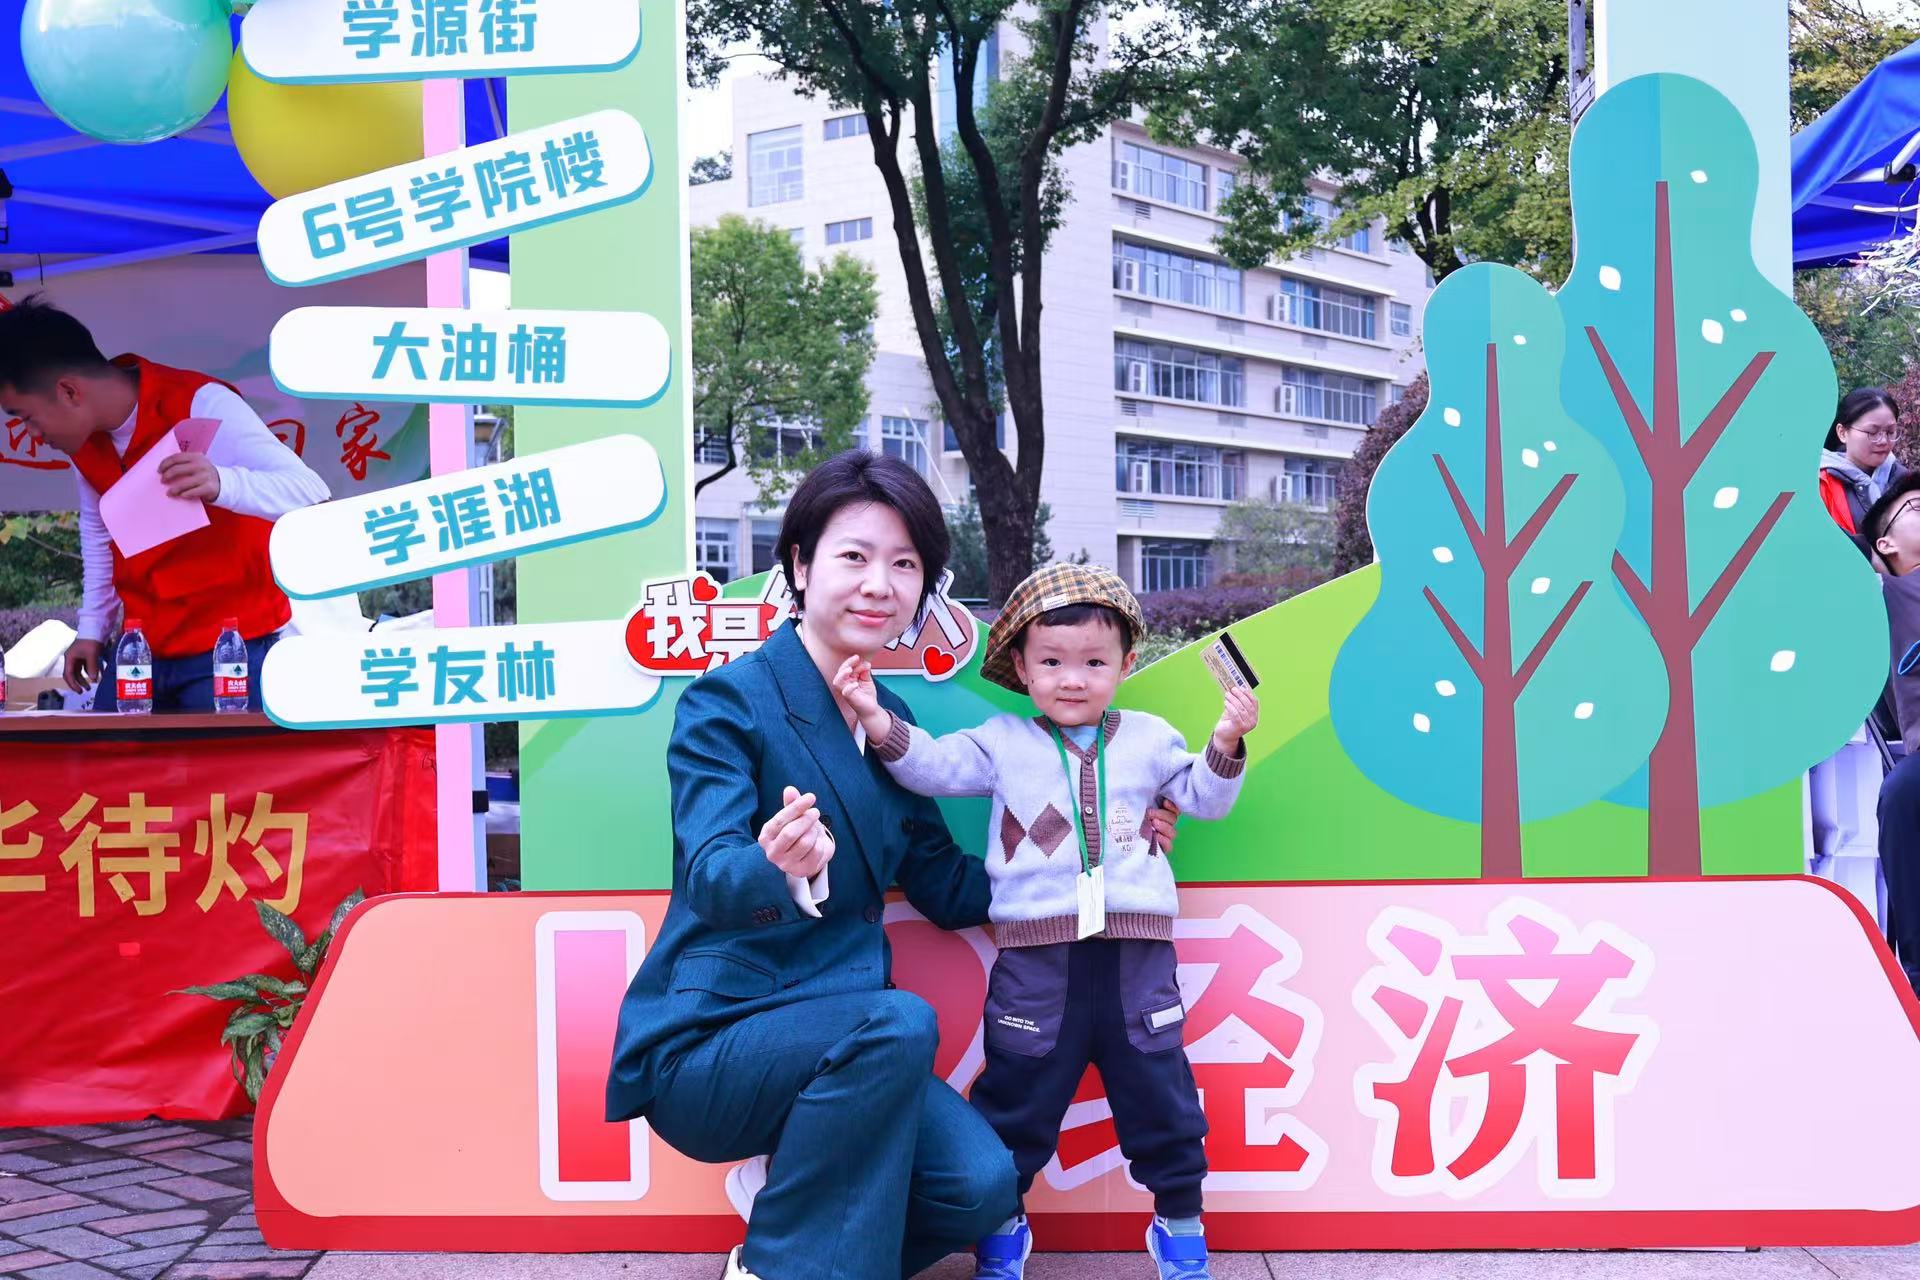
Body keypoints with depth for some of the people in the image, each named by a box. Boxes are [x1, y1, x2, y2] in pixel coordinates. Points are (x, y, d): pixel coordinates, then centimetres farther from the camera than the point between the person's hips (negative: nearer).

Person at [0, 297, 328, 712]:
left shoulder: (201, 405, -20)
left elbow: (310, 493, -28)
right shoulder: (84, 435, 2)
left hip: (231, 647, -7)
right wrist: (92, 628, 17)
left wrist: (222, 485, -46)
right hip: (140, 650, 7)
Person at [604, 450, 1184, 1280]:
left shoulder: (891, 723, 10)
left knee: (981, 1183, -18)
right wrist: (778, 869, -48)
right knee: (899, 1022, -33)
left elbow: (946, 890, 14)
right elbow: (710, 876, -25)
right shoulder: (727, 703, -10)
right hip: (704, 1047, -5)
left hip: (835, 1039, 6)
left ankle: (787, 1184, 9)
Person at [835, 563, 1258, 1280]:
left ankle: (1179, 1221, 27)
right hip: (1037, 958, -1)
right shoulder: (1002, 743, 8)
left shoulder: (1149, 739, 12)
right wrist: (878, 720, -14)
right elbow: (932, 767, 0)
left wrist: (1224, 747, -2)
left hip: (1135, 952, 1)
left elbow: (1202, 798, 16)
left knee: (1160, 1095, 9)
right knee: (1017, 1099, 8)